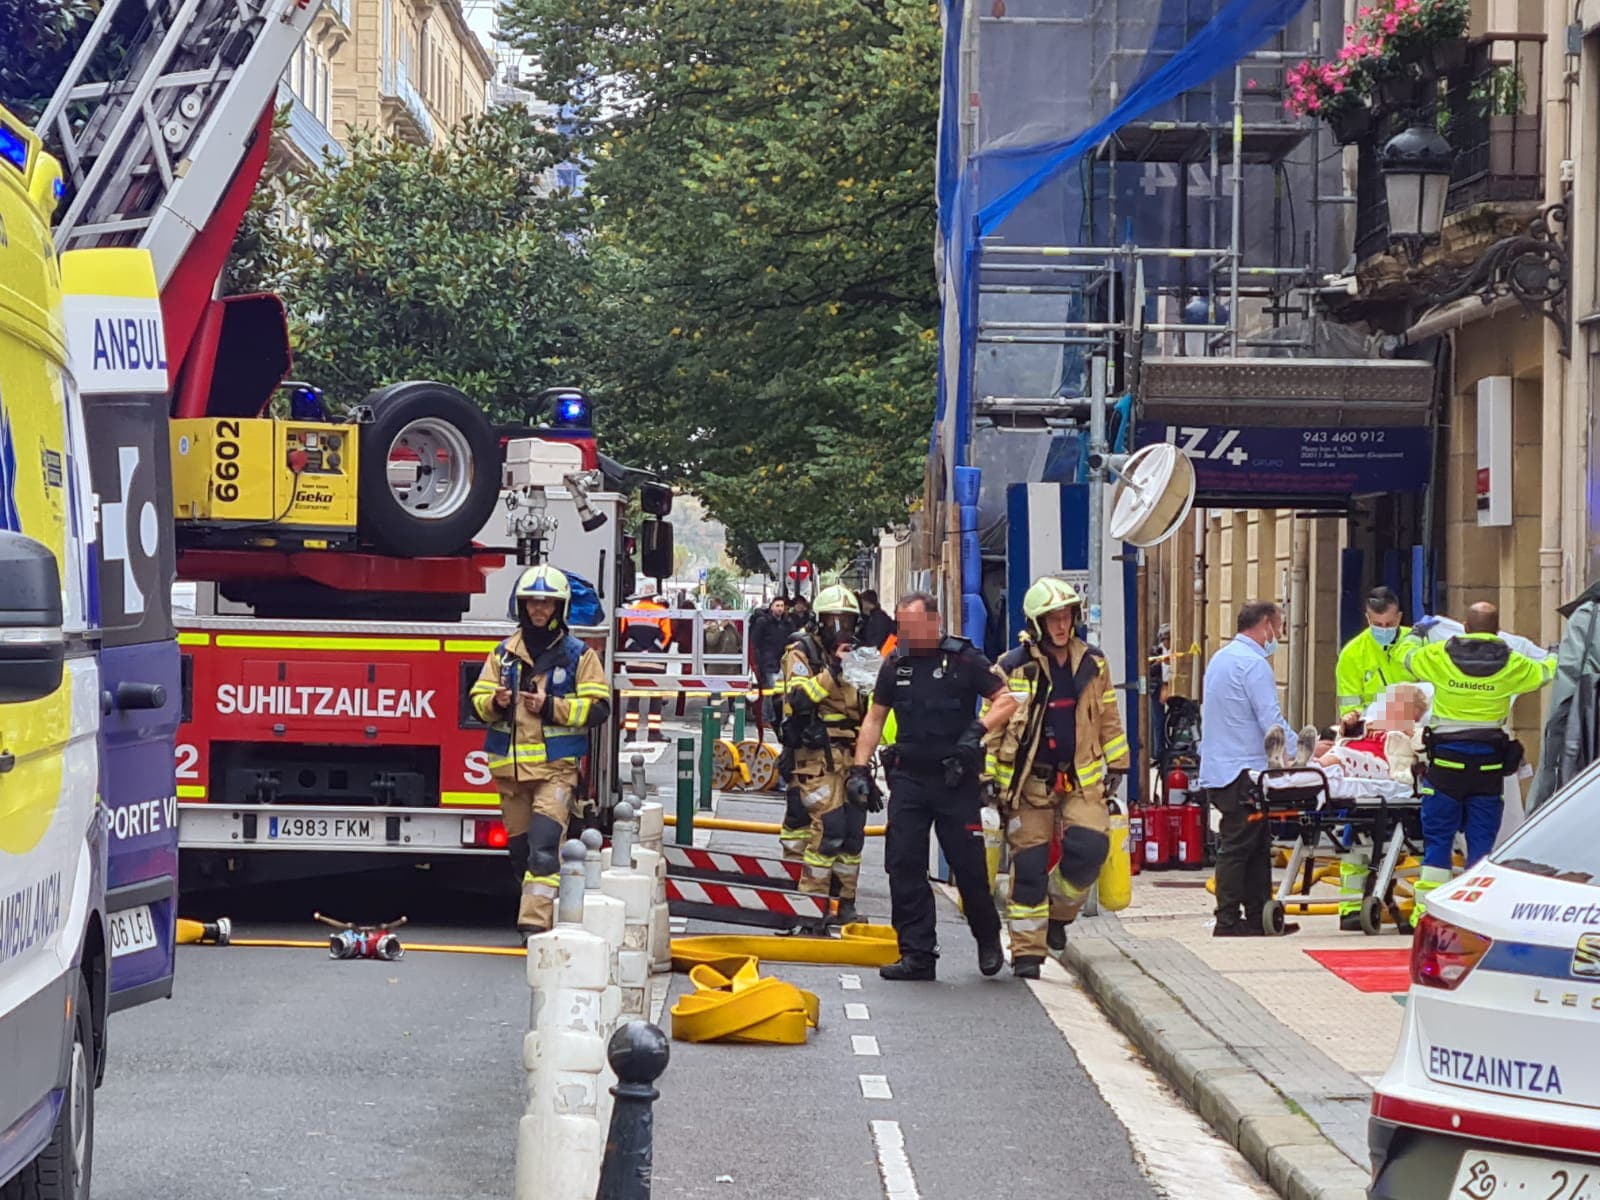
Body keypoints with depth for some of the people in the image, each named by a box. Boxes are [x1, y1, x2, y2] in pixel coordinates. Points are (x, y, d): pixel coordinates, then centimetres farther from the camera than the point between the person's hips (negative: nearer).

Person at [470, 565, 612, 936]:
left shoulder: (578, 655, 2)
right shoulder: (504, 653, 12)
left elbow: (598, 708, -3)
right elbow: (478, 699, 10)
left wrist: (551, 707, -15)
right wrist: (495, 703, -13)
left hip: (556, 767, -4)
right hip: (510, 767, 5)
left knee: (544, 845, -17)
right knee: (519, 849, 9)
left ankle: (536, 920, -22)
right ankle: (547, 911, 22)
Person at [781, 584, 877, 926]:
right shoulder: (802, 653, -2)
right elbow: (797, 699, -18)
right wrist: (832, 672, -21)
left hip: (850, 756, 7)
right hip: (817, 754, -7)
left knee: (854, 829, 5)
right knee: (829, 827, -15)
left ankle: (845, 903, 13)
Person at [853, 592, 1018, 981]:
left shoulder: (963, 660, -4)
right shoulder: (895, 665, 10)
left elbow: (1006, 701, -3)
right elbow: (875, 718, 17)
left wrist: (977, 730, -18)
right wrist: (860, 767, 9)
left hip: (956, 778, -4)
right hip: (908, 777, 4)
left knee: (969, 866, -2)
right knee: (904, 865, -3)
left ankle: (989, 941, 22)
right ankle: (917, 955, 2)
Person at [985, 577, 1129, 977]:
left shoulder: (1092, 664, 7)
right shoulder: (1011, 669, -5)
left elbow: (1107, 719, 18)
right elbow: (991, 728, -1)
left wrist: (1116, 763, 17)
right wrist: (987, 780, -3)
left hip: (1082, 778, 3)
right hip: (1029, 782, -3)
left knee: (1089, 847, -15)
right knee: (1029, 865, -2)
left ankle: (1059, 911, 14)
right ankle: (1027, 950, 7)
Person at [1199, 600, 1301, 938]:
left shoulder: (1220, 659, 18)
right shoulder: (1253, 664, -13)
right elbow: (1272, 723, -18)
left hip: (1218, 769, 10)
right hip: (1242, 772, -10)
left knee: (1257, 846, 12)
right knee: (1237, 846, -6)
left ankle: (1259, 915, 13)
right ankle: (1229, 920, -5)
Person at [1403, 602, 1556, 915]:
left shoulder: (1438, 656, -2)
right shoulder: (1511, 665, 0)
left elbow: (1408, 659, 17)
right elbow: (1545, 671, 18)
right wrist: (1556, 655, 42)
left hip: (1446, 760, 0)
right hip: (1489, 763, 0)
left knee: (1437, 838, 5)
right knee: (1482, 839, 6)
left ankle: (1427, 909, 2)